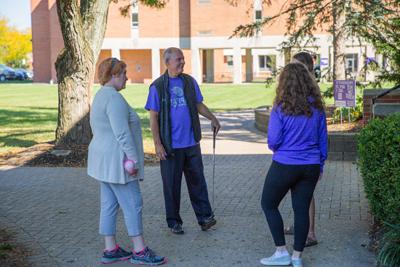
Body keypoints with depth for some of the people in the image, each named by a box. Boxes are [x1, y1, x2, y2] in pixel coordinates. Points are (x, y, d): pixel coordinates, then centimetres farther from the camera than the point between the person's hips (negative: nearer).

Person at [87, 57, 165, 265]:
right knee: (132, 204, -3)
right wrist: (133, 159, -20)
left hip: (104, 159, 10)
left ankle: (110, 250, 17)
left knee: (109, 205, 11)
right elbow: (122, 132, -24)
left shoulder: (101, 96, 14)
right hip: (116, 161, -10)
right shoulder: (114, 97, -18)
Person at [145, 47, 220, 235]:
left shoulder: (190, 82, 6)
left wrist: (212, 118, 6)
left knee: (197, 180, 7)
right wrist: (157, 144, -10)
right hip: (170, 145, -3)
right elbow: (153, 117, -6)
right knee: (172, 184, 6)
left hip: (191, 142, 4)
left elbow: (198, 104, 19)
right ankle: (174, 222, 17)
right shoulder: (157, 86, -6)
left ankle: (204, 217, 14)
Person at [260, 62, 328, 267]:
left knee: (268, 204, 14)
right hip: (311, 166, 5)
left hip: (285, 165, -4)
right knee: (302, 209, 12)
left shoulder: (281, 108, -14)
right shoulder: (317, 107, 0)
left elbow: (273, 141, -14)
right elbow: (323, 139, 7)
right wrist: (321, 165, 17)